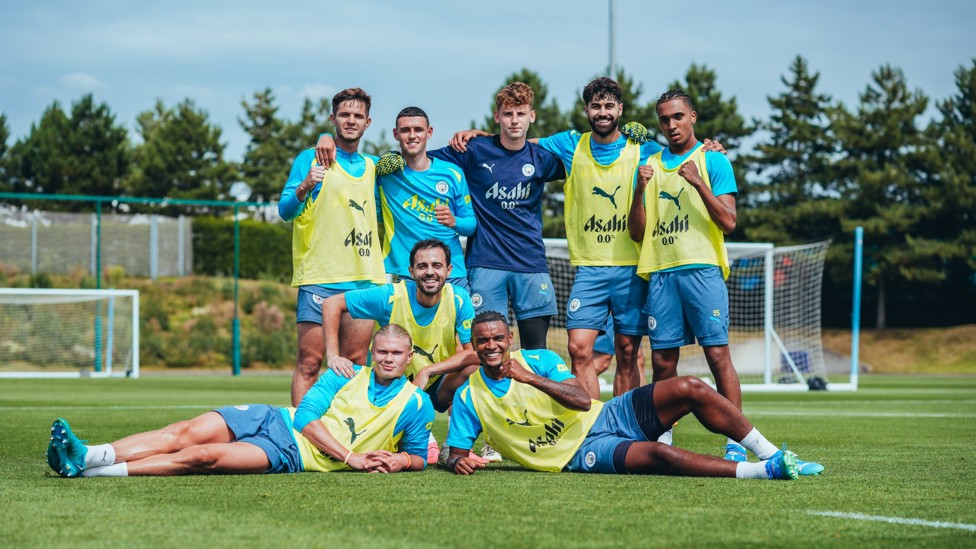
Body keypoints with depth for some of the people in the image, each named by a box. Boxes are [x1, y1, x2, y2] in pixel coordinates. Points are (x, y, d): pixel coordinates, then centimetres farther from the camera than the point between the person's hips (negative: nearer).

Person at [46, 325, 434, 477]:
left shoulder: (415, 405, 4)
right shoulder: (347, 375, 10)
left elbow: (418, 456, 13)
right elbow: (305, 414, 1)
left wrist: (400, 460, -12)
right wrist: (350, 456, -11)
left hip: (292, 455, -4)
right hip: (276, 420, 4)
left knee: (204, 456, -25)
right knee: (187, 433, -21)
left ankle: (89, 471, -32)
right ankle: (86, 456, -27)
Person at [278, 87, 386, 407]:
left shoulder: (372, 167, 17)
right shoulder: (310, 159, 2)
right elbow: (285, 211, -6)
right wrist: (304, 187, -25)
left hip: (365, 280, 5)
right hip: (320, 280, -5)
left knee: (355, 365, 5)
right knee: (309, 362, -7)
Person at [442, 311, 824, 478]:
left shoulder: (539, 360, 3)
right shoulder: (468, 397, 0)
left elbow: (583, 399, -8)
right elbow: (456, 453, 3)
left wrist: (532, 378, -19)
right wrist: (459, 461, -22)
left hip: (605, 417, 4)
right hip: (582, 454, -4)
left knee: (691, 390, -15)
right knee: (657, 454, -34)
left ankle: (771, 454, -10)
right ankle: (764, 471, -38)